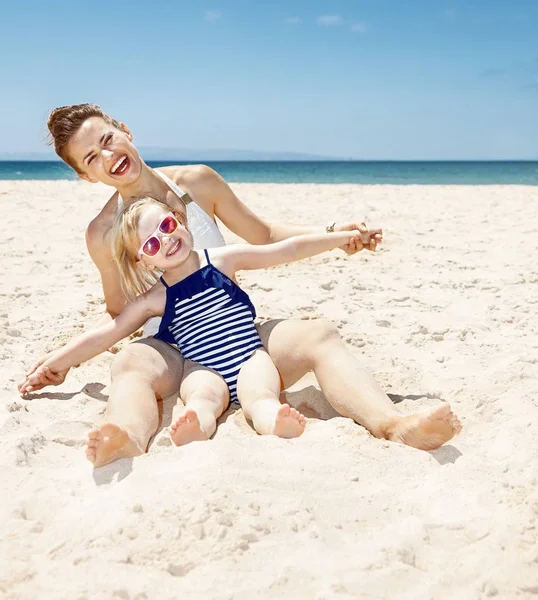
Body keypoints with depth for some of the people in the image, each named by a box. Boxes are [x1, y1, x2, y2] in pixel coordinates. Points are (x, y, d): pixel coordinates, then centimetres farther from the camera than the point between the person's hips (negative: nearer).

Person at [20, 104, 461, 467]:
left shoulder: (198, 182, 3)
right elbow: (118, 313, 12)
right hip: (171, 351, -2)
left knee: (318, 335, -26)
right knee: (129, 364, -36)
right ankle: (130, 442, -70)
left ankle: (393, 425, -51)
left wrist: (333, 233, -1)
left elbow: (264, 236, 12)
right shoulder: (103, 234, 1)